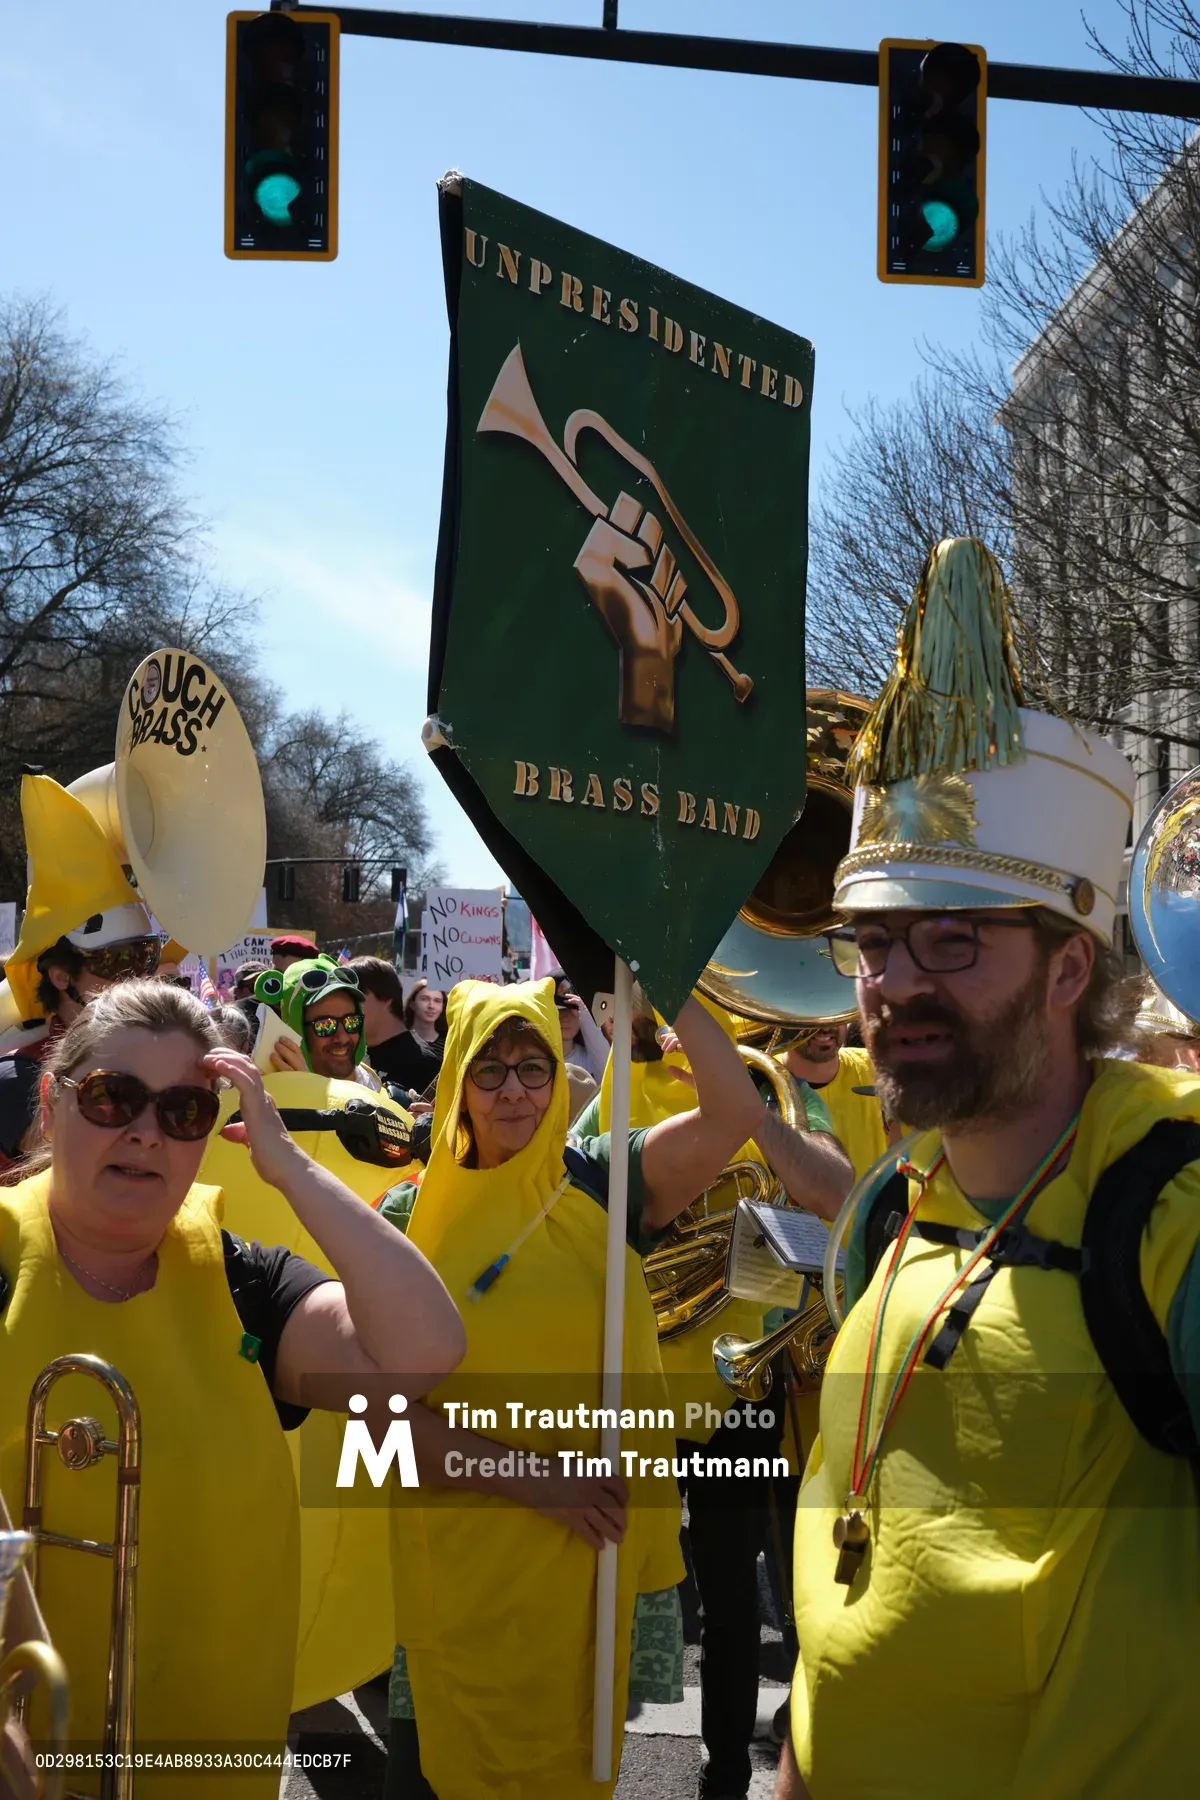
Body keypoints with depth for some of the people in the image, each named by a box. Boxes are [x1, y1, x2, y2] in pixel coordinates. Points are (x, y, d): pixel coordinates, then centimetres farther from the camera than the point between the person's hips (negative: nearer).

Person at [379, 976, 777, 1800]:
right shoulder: (411, 1217, -4)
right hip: (463, 1570, 0)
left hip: (595, 1555, 1)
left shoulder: (599, 1183, -3)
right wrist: (530, 1474, -18)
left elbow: (736, 1111, -18)